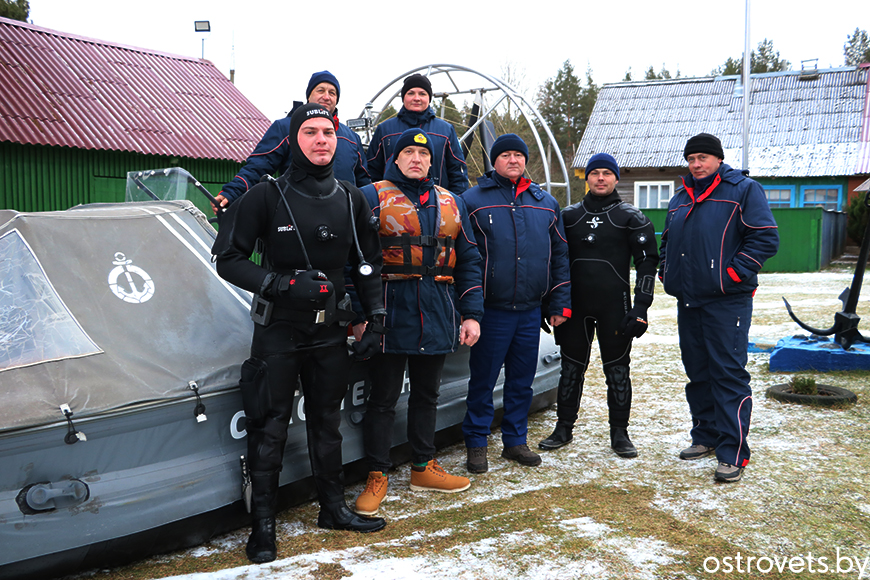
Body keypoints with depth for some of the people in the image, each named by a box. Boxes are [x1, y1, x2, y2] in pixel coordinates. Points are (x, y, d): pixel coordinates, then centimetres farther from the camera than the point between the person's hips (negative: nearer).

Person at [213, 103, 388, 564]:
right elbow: (228, 260, -9)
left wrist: (375, 320, 6)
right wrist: (284, 284, -21)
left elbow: (368, 265, 13)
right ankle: (263, 526, 12)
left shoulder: (351, 201, 6)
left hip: (331, 331, 4)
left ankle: (333, 508, 29)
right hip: (278, 331, -4)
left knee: (327, 422, 15)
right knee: (270, 429, 0)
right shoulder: (266, 197, -8)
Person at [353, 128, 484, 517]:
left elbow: (468, 261, 15)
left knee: (427, 393, 15)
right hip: (391, 312, -4)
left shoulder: (452, 203, 14)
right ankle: (377, 477, 14)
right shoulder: (373, 197, 0)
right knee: (383, 397, 2)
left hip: (438, 314, 5)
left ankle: (423, 468, 29)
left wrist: (471, 314, 7)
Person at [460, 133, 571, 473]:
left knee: (522, 380, 12)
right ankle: (476, 444, 17)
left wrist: (560, 304, 8)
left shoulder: (545, 203, 11)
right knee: (483, 379, 4)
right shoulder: (473, 200, -2)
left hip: (531, 309, 4)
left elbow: (559, 255, 13)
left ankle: (515, 440, 26)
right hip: (491, 309, -4)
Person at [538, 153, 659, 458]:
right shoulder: (568, 216, 11)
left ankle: (619, 433, 14)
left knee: (617, 370, 3)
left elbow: (647, 262, 0)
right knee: (571, 368, 8)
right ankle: (564, 428, 20)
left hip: (615, 306, -2)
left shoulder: (631, 218, 3)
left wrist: (640, 306, -8)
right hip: (575, 306, 3)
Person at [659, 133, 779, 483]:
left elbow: (765, 239, -9)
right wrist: (666, 272, 12)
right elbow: (667, 241, 28)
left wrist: (733, 274, -15)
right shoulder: (680, 198, 18)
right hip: (688, 301, 7)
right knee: (697, 372, 13)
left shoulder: (743, 190, -2)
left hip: (726, 302, -7)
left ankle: (733, 454, -5)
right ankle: (705, 437, 27)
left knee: (728, 374, -8)